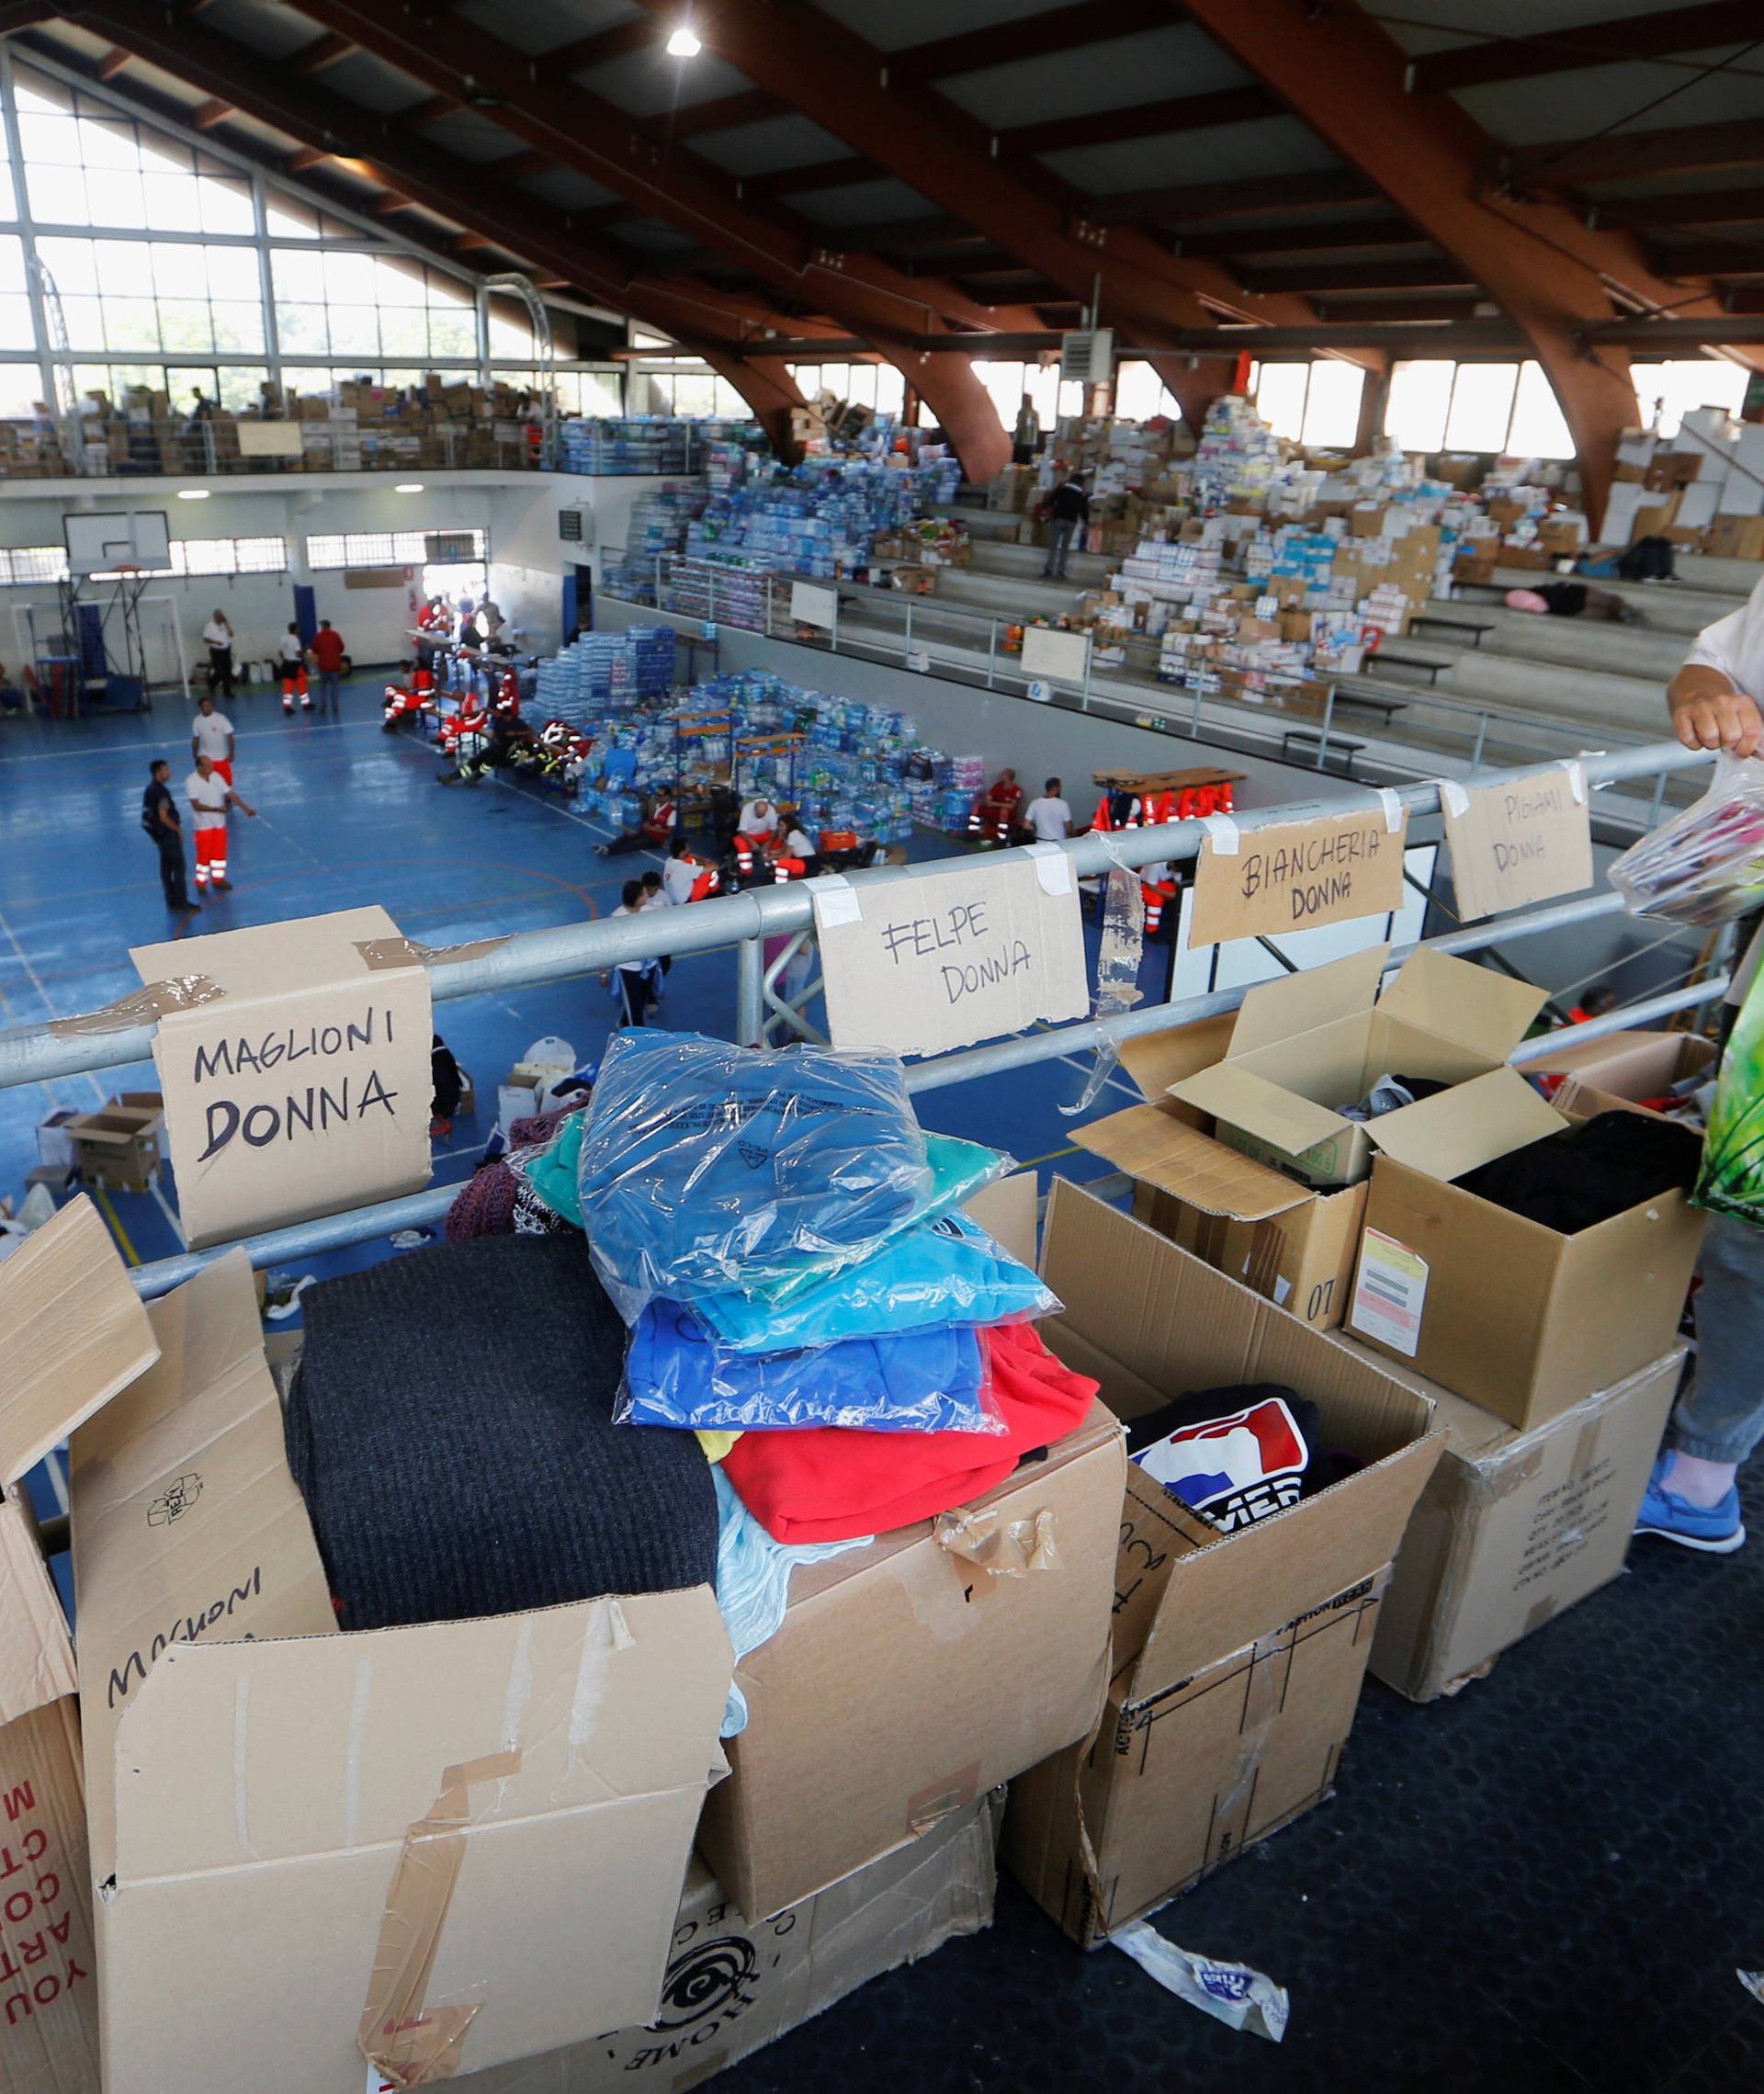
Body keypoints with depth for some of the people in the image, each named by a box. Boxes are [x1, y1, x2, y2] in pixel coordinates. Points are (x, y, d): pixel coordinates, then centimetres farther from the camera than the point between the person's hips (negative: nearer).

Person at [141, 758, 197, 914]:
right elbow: (164, 817, -24)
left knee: (166, 866, 15)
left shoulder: (151, 789, 7)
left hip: (158, 833, 10)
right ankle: (181, 903, 1)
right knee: (179, 867, -2)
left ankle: (172, 901, 23)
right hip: (168, 833, -10)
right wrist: (178, 829, -10)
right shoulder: (161, 791, -23)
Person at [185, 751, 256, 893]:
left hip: (219, 823, 5)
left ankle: (218, 879, 29)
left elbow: (230, 793, -1)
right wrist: (216, 809, -31)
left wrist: (246, 808, -10)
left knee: (219, 853, 14)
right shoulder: (191, 782, -19)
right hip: (203, 825, -5)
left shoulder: (216, 776, -2)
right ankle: (201, 884, 15)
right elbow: (196, 805, -23)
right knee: (204, 855, 3)